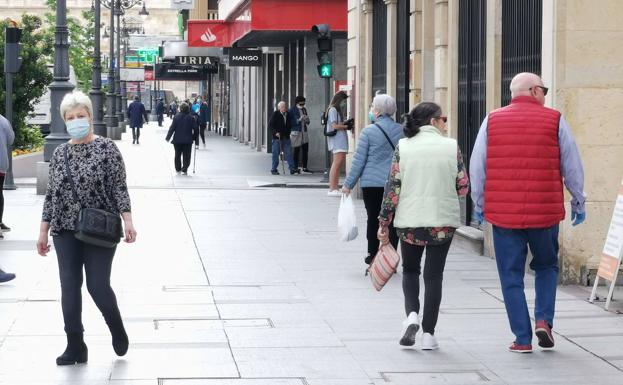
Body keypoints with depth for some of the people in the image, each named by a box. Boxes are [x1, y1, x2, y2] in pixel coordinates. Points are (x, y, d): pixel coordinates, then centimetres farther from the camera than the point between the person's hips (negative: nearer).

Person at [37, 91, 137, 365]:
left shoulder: (106, 148, -2)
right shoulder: (60, 153, 10)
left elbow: (119, 187, -5)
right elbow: (51, 194, 13)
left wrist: (127, 220, -14)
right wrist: (44, 231, 11)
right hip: (65, 230, 4)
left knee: (98, 285, -7)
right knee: (69, 287, 2)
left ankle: (117, 330, 21)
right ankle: (75, 347, 10)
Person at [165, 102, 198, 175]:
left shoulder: (176, 117, -5)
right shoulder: (191, 118, -4)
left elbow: (172, 128, -6)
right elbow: (195, 129, -3)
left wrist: (168, 137, 1)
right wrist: (194, 137, 8)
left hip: (177, 140, 1)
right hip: (188, 140, -1)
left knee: (177, 155, 14)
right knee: (186, 156, 4)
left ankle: (178, 169, 18)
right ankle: (184, 170, -2)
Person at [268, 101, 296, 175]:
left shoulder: (288, 115, 10)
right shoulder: (275, 115, -6)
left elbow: (290, 125, 21)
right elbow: (270, 125, -8)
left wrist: (288, 132, 9)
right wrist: (275, 132, -19)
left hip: (286, 137, 5)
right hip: (277, 137, -5)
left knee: (289, 152, -2)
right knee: (276, 153, 1)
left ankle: (292, 169, -2)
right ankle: (273, 169, 9)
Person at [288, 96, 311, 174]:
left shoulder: (304, 110, 14)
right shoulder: (292, 111, -6)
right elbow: (290, 122, -12)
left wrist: (307, 120, -1)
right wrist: (299, 120, -21)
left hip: (304, 132, 6)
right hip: (296, 132, -6)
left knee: (305, 150, 4)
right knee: (297, 150, -3)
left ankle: (304, 168, 10)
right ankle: (296, 168, 5)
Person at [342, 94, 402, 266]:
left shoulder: (368, 131, -8)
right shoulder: (400, 130, 3)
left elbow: (359, 161, -6)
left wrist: (348, 184, 1)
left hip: (372, 183, -2)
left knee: (373, 219, 10)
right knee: (392, 220, 4)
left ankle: (373, 255, 17)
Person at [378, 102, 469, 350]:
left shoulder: (403, 146, -3)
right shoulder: (451, 146, -4)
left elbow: (393, 186, -5)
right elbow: (463, 187, -3)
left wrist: (384, 222, 1)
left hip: (409, 220, 1)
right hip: (443, 221, -1)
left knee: (410, 269, 21)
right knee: (434, 274, 8)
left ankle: (411, 314, -2)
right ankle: (428, 334, 6)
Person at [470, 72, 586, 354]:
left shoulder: (492, 121, 3)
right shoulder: (555, 121, 0)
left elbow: (477, 167, 5)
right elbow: (573, 167, 5)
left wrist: (479, 204, 15)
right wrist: (578, 203, 16)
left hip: (503, 213, 0)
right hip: (545, 212, 0)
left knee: (511, 277, 7)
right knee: (547, 266, 21)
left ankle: (522, 338, 6)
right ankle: (544, 319, 5)